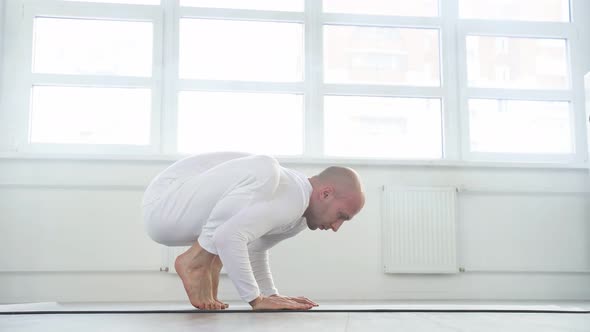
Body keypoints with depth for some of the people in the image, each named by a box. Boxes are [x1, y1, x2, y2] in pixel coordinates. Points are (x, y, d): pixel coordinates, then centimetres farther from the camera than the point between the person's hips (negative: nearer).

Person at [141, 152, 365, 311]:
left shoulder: (300, 217, 10)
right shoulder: (291, 201, -22)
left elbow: (253, 247, 23)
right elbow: (228, 238, -34)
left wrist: (271, 294, 11)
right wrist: (256, 299, -25)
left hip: (177, 215, 10)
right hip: (163, 206, -10)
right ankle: (195, 262, -14)